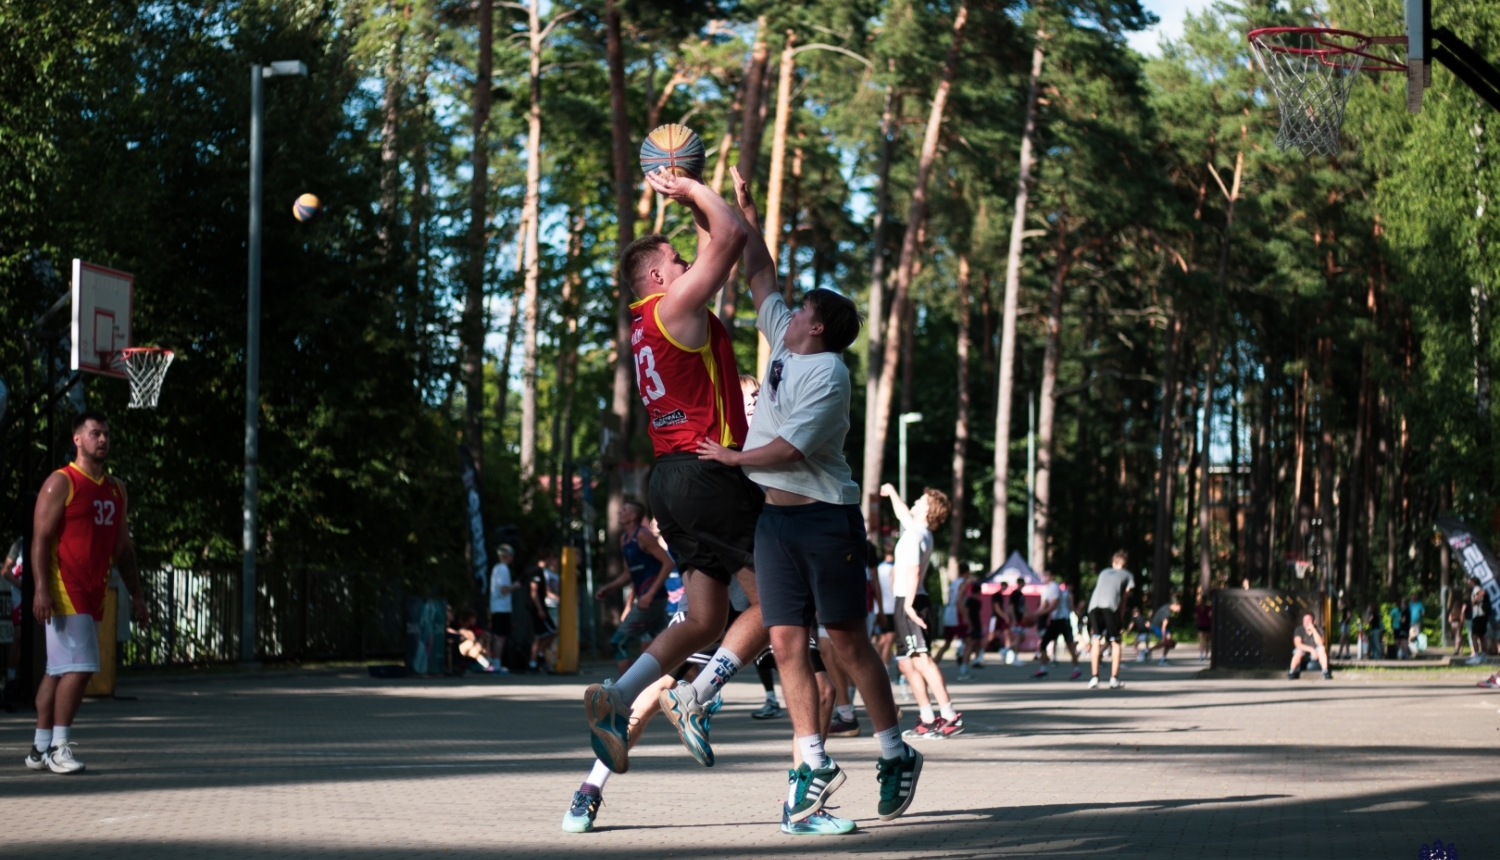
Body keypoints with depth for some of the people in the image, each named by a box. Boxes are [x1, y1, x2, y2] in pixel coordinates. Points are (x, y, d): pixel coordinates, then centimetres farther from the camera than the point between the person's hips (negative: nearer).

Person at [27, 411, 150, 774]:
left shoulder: (117, 490, 16)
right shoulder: (60, 483, -6)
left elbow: (123, 546, 21)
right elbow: (41, 539, -11)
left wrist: (136, 594, 15)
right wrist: (42, 589, -20)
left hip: (94, 594, 7)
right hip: (66, 591, -7)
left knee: (58, 670, 10)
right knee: (78, 667, -14)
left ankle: (40, 749, 13)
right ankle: (58, 747, -9)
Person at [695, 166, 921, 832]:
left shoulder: (828, 374, -11)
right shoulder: (786, 344, 13)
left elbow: (789, 447, -18)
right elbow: (761, 277, 24)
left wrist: (732, 458, -4)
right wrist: (745, 210, 24)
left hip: (825, 515, -7)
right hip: (775, 517, 7)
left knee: (846, 636, -2)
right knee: (787, 639, -1)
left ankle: (895, 753, 8)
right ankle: (813, 762, 1)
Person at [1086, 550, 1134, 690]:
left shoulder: (1103, 573, 33)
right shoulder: (1128, 576, 23)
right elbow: (1125, 596, 14)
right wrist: (1121, 613, 17)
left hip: (1094, 605, 3)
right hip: (1110, 606, -3)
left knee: (1096, 641, 9)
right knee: (1115, 643, 7)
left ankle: (1094, 678, 1)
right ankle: (1114, 679, 1)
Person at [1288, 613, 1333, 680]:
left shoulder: (1317, 629, -12)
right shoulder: (1299, 629, -13)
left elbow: (1320, 643, -25)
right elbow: (1297, 644, -22)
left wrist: (1313, 629, -31)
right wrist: (1311, 649, -30)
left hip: (1315, 652, 1)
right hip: (1304, 650, -1)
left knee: (1322, 649, -31)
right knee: (1299, 651, -36)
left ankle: (1325, 672, -31)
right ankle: (1291, 673, -29)